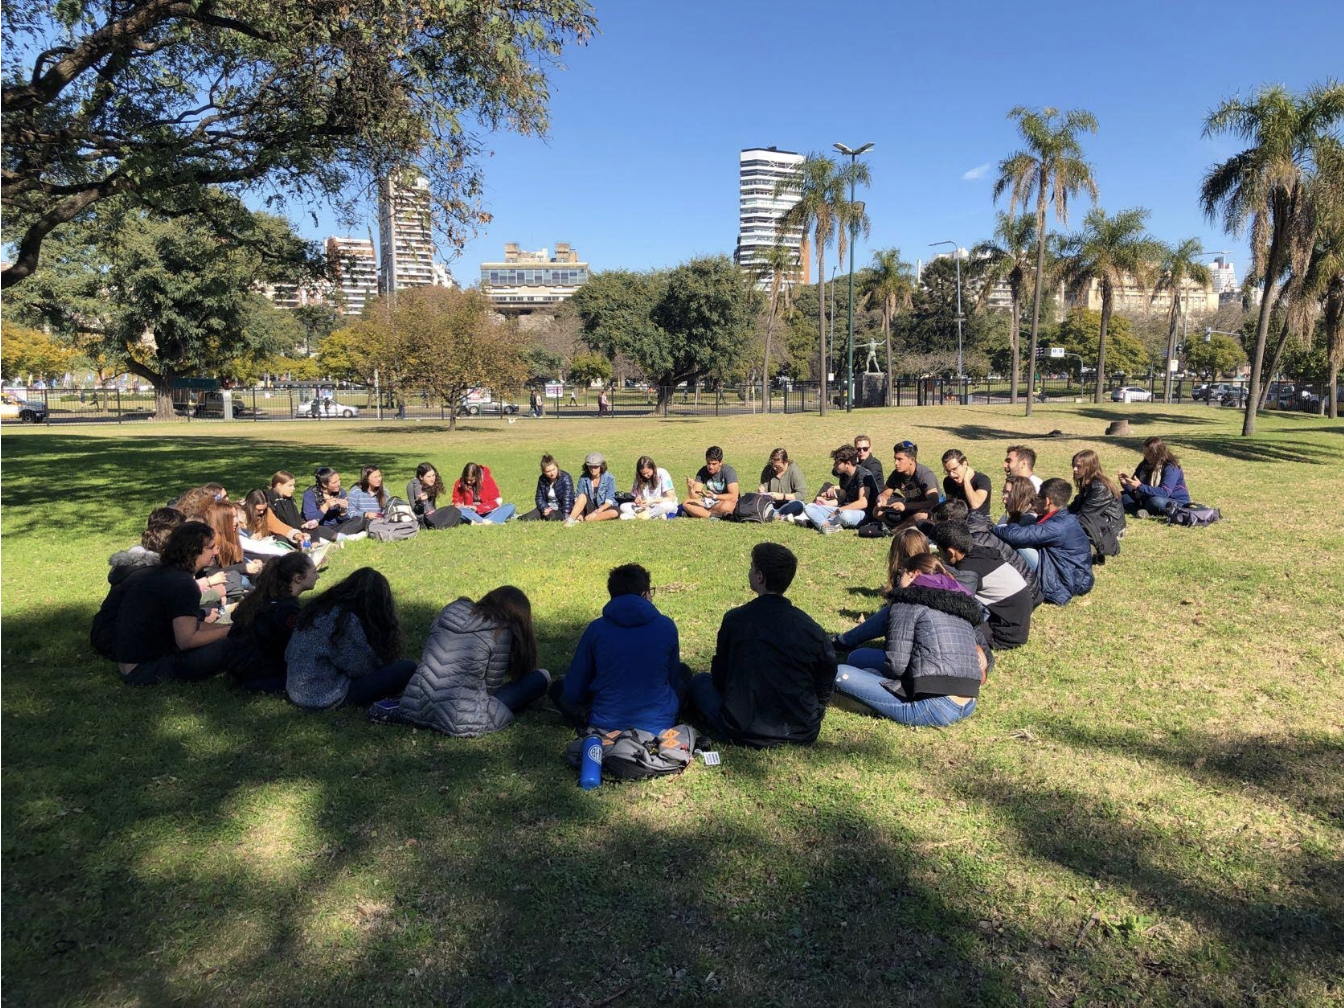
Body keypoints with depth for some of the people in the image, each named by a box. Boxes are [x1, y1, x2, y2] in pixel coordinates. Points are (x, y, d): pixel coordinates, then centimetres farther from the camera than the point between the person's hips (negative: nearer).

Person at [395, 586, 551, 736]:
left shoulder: (451, 611, 11)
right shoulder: (500, 632, -5)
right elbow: (492, 686, 3)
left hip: (414, 709, 7)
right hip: (460, 722, -7)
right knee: (541, 677, 3)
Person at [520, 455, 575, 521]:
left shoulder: (566, 478, -19)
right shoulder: (542, 479, -2)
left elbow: (567, 499, -26)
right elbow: (539, 498, 3)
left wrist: (565, 517, -35)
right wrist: (544, 509, -18)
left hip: (561, 509, -4)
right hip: (547, 507, 5)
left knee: (551, 517, -38)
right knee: (526, 519, -15)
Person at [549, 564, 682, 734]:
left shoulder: (596, 629, -7)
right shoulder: (666, 627, -6)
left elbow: (573, 693, -2)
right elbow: (674, 680, 7)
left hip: (606, 725, 0)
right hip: (659, 724, 0)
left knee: (559, 687, 22)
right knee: (684, 672, 27)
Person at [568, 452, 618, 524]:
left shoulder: (609, 478, -7)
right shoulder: (583, 478, -1)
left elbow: (609, 500, -12)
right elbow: (578, 497, -6)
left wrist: (598, 511, -27)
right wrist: (578, 513, -24)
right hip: (589, 509, 1)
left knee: (616, 512, -33)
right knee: (583, 495, -26)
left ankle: (586, 519, -32)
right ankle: (571, 519, -41)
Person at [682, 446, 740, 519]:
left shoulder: (728, 471, -18)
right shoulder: (703, 471, -5)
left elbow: (733, 496, -27)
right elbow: (694, 496, -11)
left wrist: (714, 496, -37)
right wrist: (690, 488, -34)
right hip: (710, 502, 4)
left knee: (727, 505, -39)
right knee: (686, 504, -15)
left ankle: (699, 513, -16)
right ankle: (714, 517, -24)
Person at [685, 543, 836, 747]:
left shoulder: (734, 619, -12)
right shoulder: (811, 629, -10)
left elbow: (719, 677, 0)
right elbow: (825, 684, 1)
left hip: (746, 734, -3)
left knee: (699, 681, 20)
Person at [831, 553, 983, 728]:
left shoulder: (910, 600, -4)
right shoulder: (961, 603, 19)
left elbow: (896, 664, -11)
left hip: (936, 709, -8)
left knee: (840, 674, -8)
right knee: (857, 657, 17)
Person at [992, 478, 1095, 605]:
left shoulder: (1058, 527, -25)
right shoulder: (1063, 519, 5)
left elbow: (1017, 535, -31)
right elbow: (1026, 532, 8)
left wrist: (992, 528, -15)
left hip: (1068, 584, -9)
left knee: (1020, 543, -17)